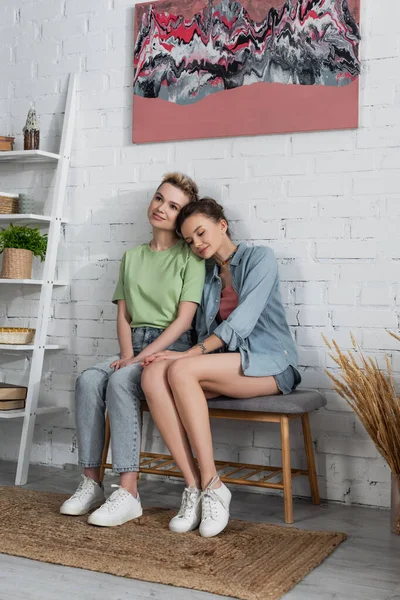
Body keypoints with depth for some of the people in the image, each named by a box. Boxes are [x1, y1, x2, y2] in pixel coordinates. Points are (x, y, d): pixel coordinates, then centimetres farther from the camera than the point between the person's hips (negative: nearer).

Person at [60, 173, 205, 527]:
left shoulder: (189, 257, 2)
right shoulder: (132, 258, 19)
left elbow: (184, 318, -7)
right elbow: (123, 315, 13)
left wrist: (142, 357, -15)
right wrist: (127, 354, -6)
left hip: (171, 349, -5)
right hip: (134, 349, 5)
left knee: (120, 382, -32)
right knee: (88, 380, -25)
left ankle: (128, 494, -32)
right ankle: (91, 484, -20)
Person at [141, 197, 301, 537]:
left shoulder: (260, 258, 0)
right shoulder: (207, 277, 21)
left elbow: (242, 321, -13)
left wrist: (190, 354, -20)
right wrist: (187, 356, -5)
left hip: (269, 362, -6)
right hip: (226, 364, 6)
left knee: (181, 370, -32)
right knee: (153, 374, -24)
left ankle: (212, 487, -26)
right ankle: (194, 488, -27)